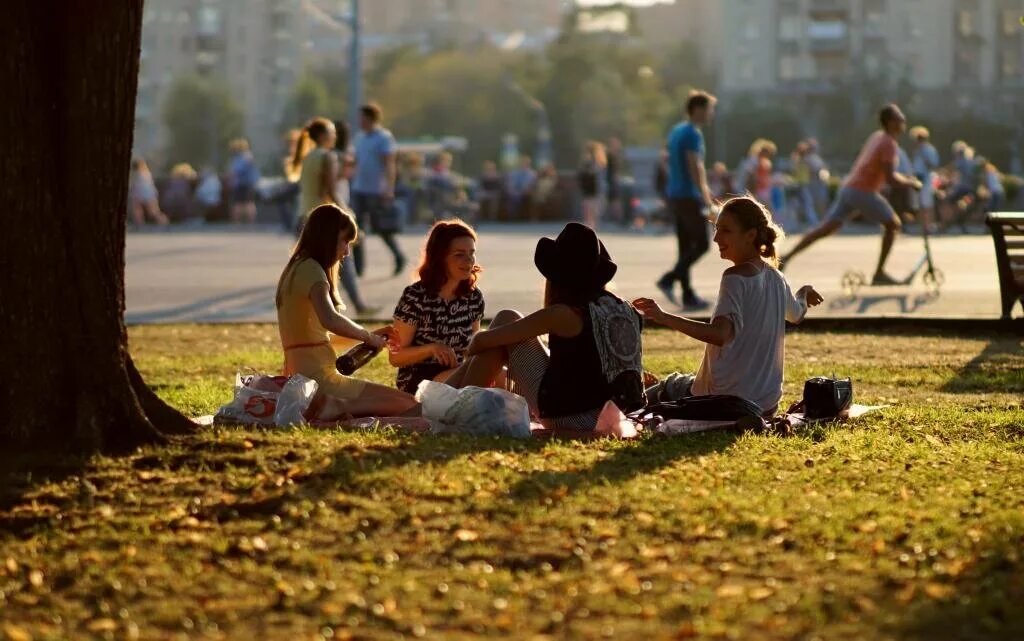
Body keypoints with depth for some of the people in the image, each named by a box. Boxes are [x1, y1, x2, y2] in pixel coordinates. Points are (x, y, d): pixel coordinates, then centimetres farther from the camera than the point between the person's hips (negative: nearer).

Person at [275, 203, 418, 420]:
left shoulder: (296, 269, 19)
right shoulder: (311, 270, -12)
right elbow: (330, 320, -31)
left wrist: (370, 335, 16)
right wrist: (368, 336, -14)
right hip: (319, 378, -10)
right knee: (410, 406, -14)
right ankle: (338, 407, -24)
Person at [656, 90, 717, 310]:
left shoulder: (676, 131, 16)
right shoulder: (693, 134, -13)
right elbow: (694, 167, -21)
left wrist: (703, 189, 27)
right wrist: (705, 195, -22)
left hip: (675, 195, 9)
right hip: (688, 197, -9)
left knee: (686, 247, 8)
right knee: (701, 244, -4)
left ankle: (688, 295, 7)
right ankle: (669, 279, -13)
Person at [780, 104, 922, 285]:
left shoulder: (876, 137, 18)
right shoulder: (889, 144, -12)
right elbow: (890, 178, -19)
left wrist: (903, 177, 25)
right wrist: (910, 183, -4)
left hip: (848, 187, 8)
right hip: (863, 191, -8)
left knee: (826, 228, 6)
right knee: (893, 224, 5)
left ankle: (786, 258, -1)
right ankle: (879, 273, 3)